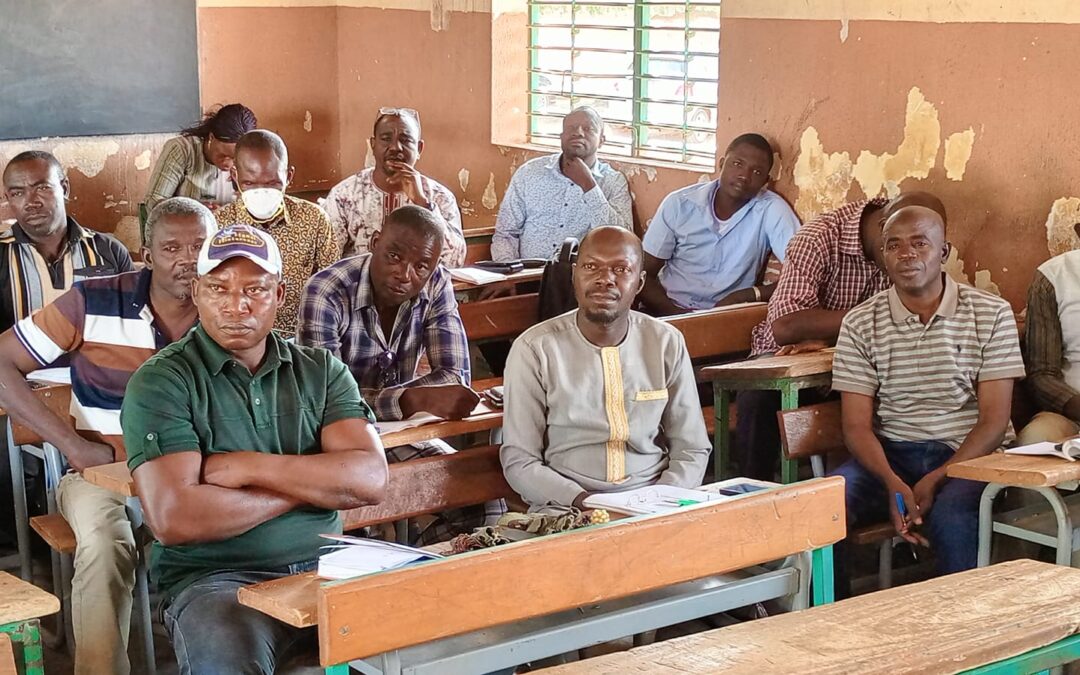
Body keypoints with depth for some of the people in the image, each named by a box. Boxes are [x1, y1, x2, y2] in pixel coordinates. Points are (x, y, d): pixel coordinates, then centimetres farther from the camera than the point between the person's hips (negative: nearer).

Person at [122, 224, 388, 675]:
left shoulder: (321, 370, 11)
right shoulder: (160, 382, -3)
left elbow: (370, 479, -3)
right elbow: (173, 519, -16)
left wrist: (251, 467, -12)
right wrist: (313, 484, -5)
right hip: (213, 577, -4)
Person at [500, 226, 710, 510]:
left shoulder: (667, 343, 8)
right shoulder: (534, 349, -1)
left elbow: (692, 449, 11)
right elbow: (519, 461, -1)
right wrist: (580, 500, -17)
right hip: (563, 509, -3)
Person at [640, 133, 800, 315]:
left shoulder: (772, 210, -6)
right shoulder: (679, 204, -1)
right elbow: (645, 274, 2)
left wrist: (749, 295, -22)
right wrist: (676, 315, -14)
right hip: (672, 314, 0)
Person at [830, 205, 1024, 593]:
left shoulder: (991, 315, 2)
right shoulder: (860, 324, 6)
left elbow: (994, 419, -3)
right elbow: (857, 426, 1)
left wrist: (935, 480, -17)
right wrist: (894, 484, -19)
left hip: (970, 457, -2)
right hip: (890, 456, 2)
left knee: (951, 516, -35)